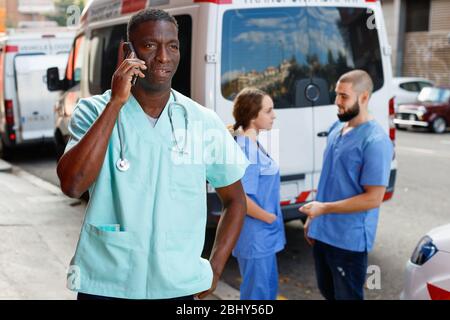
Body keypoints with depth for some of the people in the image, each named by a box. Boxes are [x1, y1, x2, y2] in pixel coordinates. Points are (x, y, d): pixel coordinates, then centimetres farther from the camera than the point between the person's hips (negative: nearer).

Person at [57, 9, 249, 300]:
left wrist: (215, 270, 0)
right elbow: (72, 185, -21)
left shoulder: (204, 122, -2)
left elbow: (235, 200, 8)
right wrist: (116, 102, -21)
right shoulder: (95, 111, -6)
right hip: (105, 284, -1)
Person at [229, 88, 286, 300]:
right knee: (257, 293, 4)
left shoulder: (253, 145, 8)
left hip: (263, 235, 10)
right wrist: (270, 218, -15)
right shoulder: (246, 149, -22)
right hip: (255, 236, -10)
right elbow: (240, 198, -27)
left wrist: (272, 218, 12)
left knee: (269, 287, 22)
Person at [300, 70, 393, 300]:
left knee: (347, 296, 8)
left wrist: (324, 208, -22)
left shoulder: (375, 141, -19)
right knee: (328, 292, 23)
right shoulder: (336, 128, 6)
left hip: (349, 241, -8)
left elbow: (373, 198, -21)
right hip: (322, 233, 8)